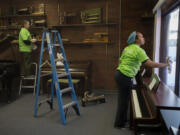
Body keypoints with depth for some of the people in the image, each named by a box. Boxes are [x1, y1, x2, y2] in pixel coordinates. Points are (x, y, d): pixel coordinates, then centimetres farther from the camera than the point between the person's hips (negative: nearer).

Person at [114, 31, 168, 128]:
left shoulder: (127, 48, 13)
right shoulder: (138, 50, -14)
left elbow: (121, 61, 17)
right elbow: (150, 64, -20)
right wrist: (166, 64, -9)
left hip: (119, 73, 9)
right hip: (125, 77, -9)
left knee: (123, 99, 18)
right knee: (124, 100, 3)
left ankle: (122, 120, 32)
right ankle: (120, 123, 18)